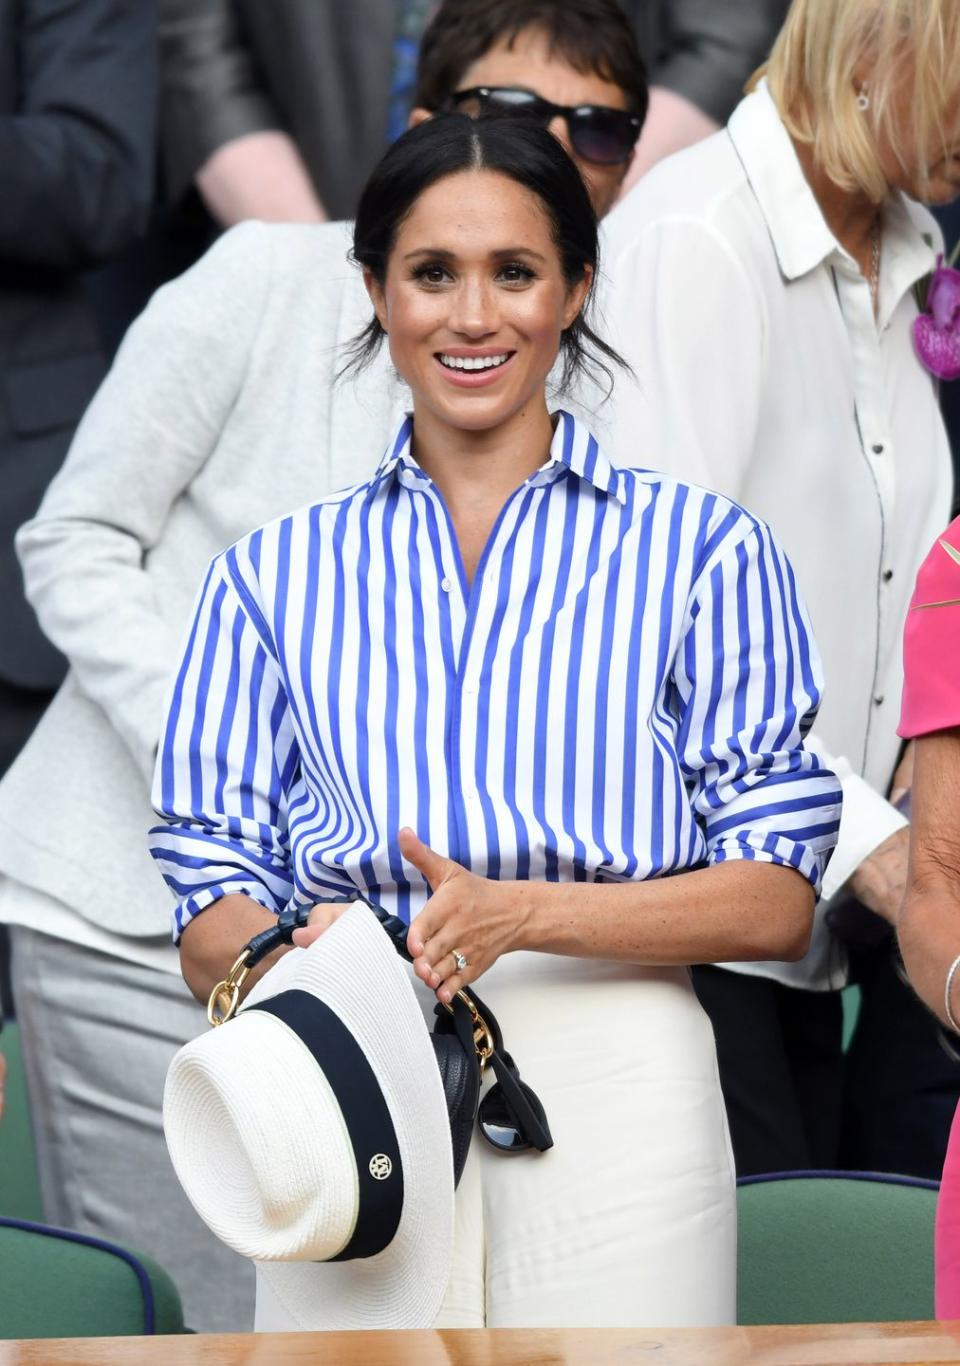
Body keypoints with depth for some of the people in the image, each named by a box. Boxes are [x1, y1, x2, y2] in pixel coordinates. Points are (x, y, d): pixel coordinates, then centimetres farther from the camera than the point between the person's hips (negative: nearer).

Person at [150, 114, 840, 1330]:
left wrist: (519, 915, -14)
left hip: (615, 1104, -1)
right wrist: (303, 953, -15)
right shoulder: (273, 575, 14)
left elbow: (774, 898, 0)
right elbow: (211, 921, 8)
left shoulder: (699, 548, 7)